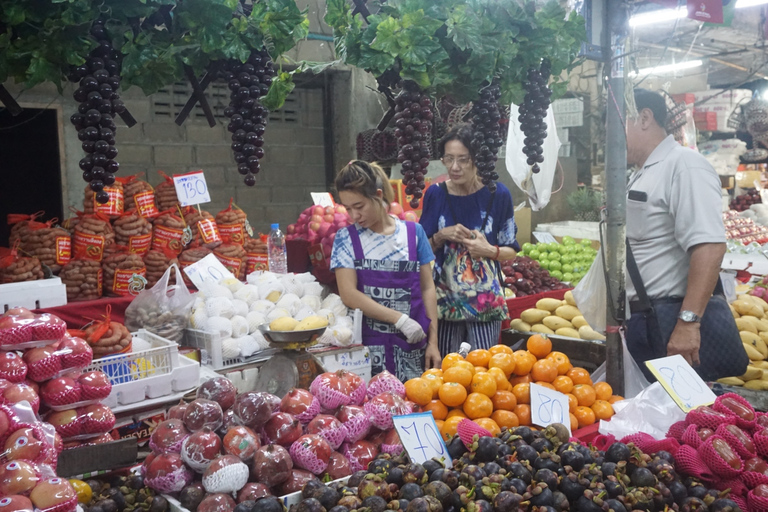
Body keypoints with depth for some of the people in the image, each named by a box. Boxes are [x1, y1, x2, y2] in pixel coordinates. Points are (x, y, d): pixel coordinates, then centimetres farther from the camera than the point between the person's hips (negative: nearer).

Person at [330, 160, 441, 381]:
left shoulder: (413, 232, 4)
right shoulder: (346, 239, 1)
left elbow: (427, 289, 6)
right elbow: (349, 294, -8)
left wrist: (432, 342, 2)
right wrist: (400, 319, -14)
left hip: (412, 345, 1)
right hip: (369, 345, -1)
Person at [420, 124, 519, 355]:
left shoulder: (497, 195, -2)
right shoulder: (436, 194, 1)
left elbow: (511, 251, 5)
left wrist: (490, 250, -15)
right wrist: (442, 236, -10)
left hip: (486, 299, -1)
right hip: (446, 298, 1)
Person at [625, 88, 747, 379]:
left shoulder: (683, 166, -13)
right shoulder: (640, 176, 16)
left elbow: (709, 247, -23)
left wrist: (688, 322, -28)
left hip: (667, 322, -9)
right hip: (636, 322, 9)